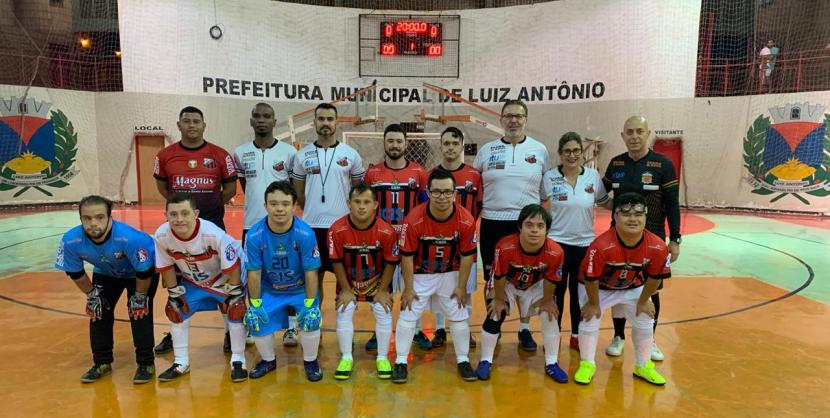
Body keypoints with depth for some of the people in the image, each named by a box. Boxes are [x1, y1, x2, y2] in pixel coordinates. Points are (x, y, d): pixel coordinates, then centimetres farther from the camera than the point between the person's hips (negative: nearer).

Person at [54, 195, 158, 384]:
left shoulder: (129, 238, -44)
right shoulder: (71, 241, -30)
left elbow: (144, 271, -28)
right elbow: (75, 273, -9)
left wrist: (139, 296, -16)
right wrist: (91, 295, -3)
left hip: (143, 270, -4)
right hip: (105, 273, 5)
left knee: (139, 312, -12)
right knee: (98, 312, 2)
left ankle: (146, 363, 4)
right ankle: (102, 363, 21)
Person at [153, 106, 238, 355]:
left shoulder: (220, 155, -4)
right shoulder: (165, 155, 1)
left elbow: (230, 188, 4)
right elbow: (162, 187, 15)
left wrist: (210, 206, 2)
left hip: (213, 225, -2)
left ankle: (230, 331, 17)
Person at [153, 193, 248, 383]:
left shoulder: (214, 234, -39)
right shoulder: (161, 235, -27)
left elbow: (232, 267, -25)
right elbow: (166, 268, -9)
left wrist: (234, 294, -18)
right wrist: (174, 294, -4)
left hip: (225, 276, -4)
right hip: (191, 278, 4)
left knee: (235, 310, -15)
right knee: (175, 310, 1)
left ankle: (238, 361, 2)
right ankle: (181, 362, 17)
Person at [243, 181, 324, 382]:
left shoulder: (305, 234, -26)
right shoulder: (254, 235, -21)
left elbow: (311, 273, -20)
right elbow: (254, 273, -12)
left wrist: (310, 305, -20)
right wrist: (255, 305, -9)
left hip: (301, 289, -2)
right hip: (269, 291, 2)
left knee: (311, 318, -20)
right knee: (256, 322, -10)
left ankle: (310, 361, 9)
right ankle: (268, 360, 21)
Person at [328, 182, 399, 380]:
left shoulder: (387, 231, -27)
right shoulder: (337, 229, -26)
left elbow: (390, 263, -13)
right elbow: (337, 262, -13)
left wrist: (382, 290, -10)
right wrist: (346, 289, -9)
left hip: (377, 281, 0)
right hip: (348, 282, 0)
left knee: (384, 315, -3)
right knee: (343, 315, -4)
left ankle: (382, 358, 16)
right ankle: (346, 358, 15)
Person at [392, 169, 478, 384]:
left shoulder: (466, 220, -21)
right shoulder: (413, 219, -26)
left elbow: (466, 255, -9)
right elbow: (407, 256, -16)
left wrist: (461, 286, -4)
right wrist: (408, 288, -11)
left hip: (450, 274, 2)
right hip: (419, 274, -1)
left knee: (459, 316, 7)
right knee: (408, 316, 1)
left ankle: (463, 360, 25)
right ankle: (401, 361, 16)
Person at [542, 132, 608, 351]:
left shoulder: (593, 176, -3)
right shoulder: (549, 177, -6)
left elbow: (604, 202, 9)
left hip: (585, 243, 2)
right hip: (557, 242, -1)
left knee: (579, 291, 12)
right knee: (556, 290, 7)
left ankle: (577, 335, 28)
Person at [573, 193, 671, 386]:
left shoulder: (657, 247, -29)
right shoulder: (601, 246, -41)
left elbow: (655, 277, -10)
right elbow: (590, 278, -27)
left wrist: (643, 301, 0)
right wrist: (593, 303, -14)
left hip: (633, 288, 4)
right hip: (598, 288, -3)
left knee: (645, 322, 9)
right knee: (589, 321, -5)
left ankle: (643, 366, 31)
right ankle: (587, 364, 16)